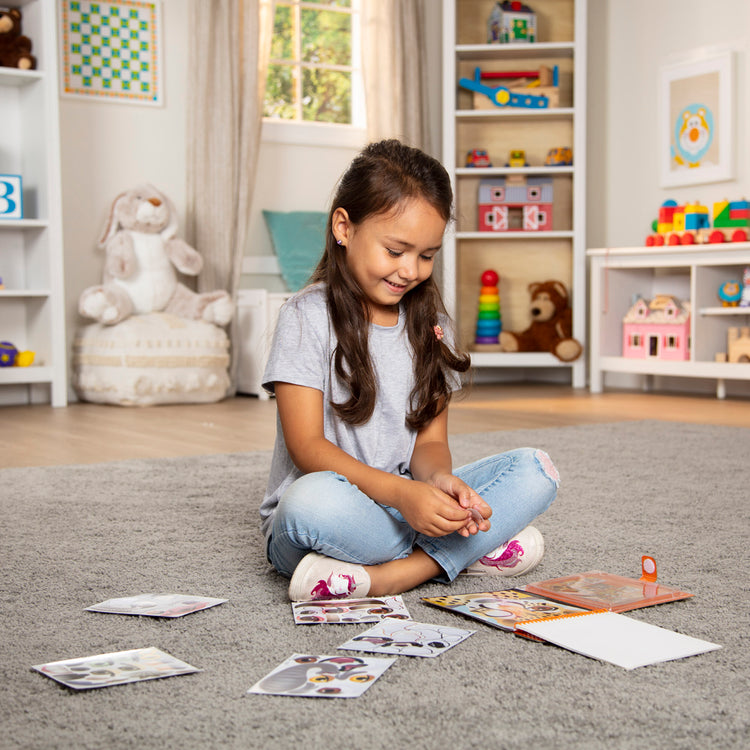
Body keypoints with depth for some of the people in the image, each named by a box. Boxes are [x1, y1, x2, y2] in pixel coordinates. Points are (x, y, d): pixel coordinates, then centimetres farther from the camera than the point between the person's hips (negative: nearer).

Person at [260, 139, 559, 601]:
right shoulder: (308, 317, -7)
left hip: (408, 502, 6)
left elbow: (429, 441, 6)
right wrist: (400, 493, -29)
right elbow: (307, 446, -15)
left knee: (535, 471, -13)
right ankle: (466, 549, -20)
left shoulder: (431, 324, 9)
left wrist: (439, 478, -20)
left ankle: (389, 575, -26)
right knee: (314, 499, -40)